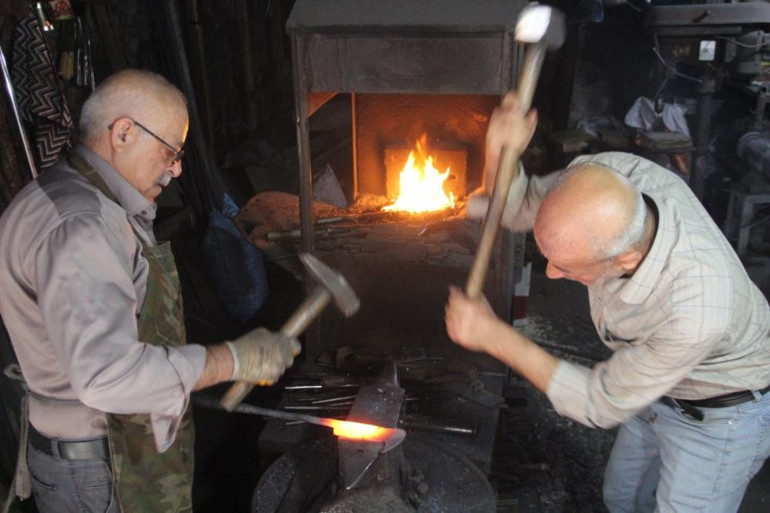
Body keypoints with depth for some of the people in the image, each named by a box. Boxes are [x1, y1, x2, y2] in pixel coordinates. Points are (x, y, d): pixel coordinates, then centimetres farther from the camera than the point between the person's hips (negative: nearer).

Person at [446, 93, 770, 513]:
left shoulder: (696, 313, -45)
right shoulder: (605, 174, -31)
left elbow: (601, 404, -29)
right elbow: (516, 207, -12)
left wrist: (493, 336, -30)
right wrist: (500, 155, -36)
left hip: (718, 412, -6)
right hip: (655, 390, 7)